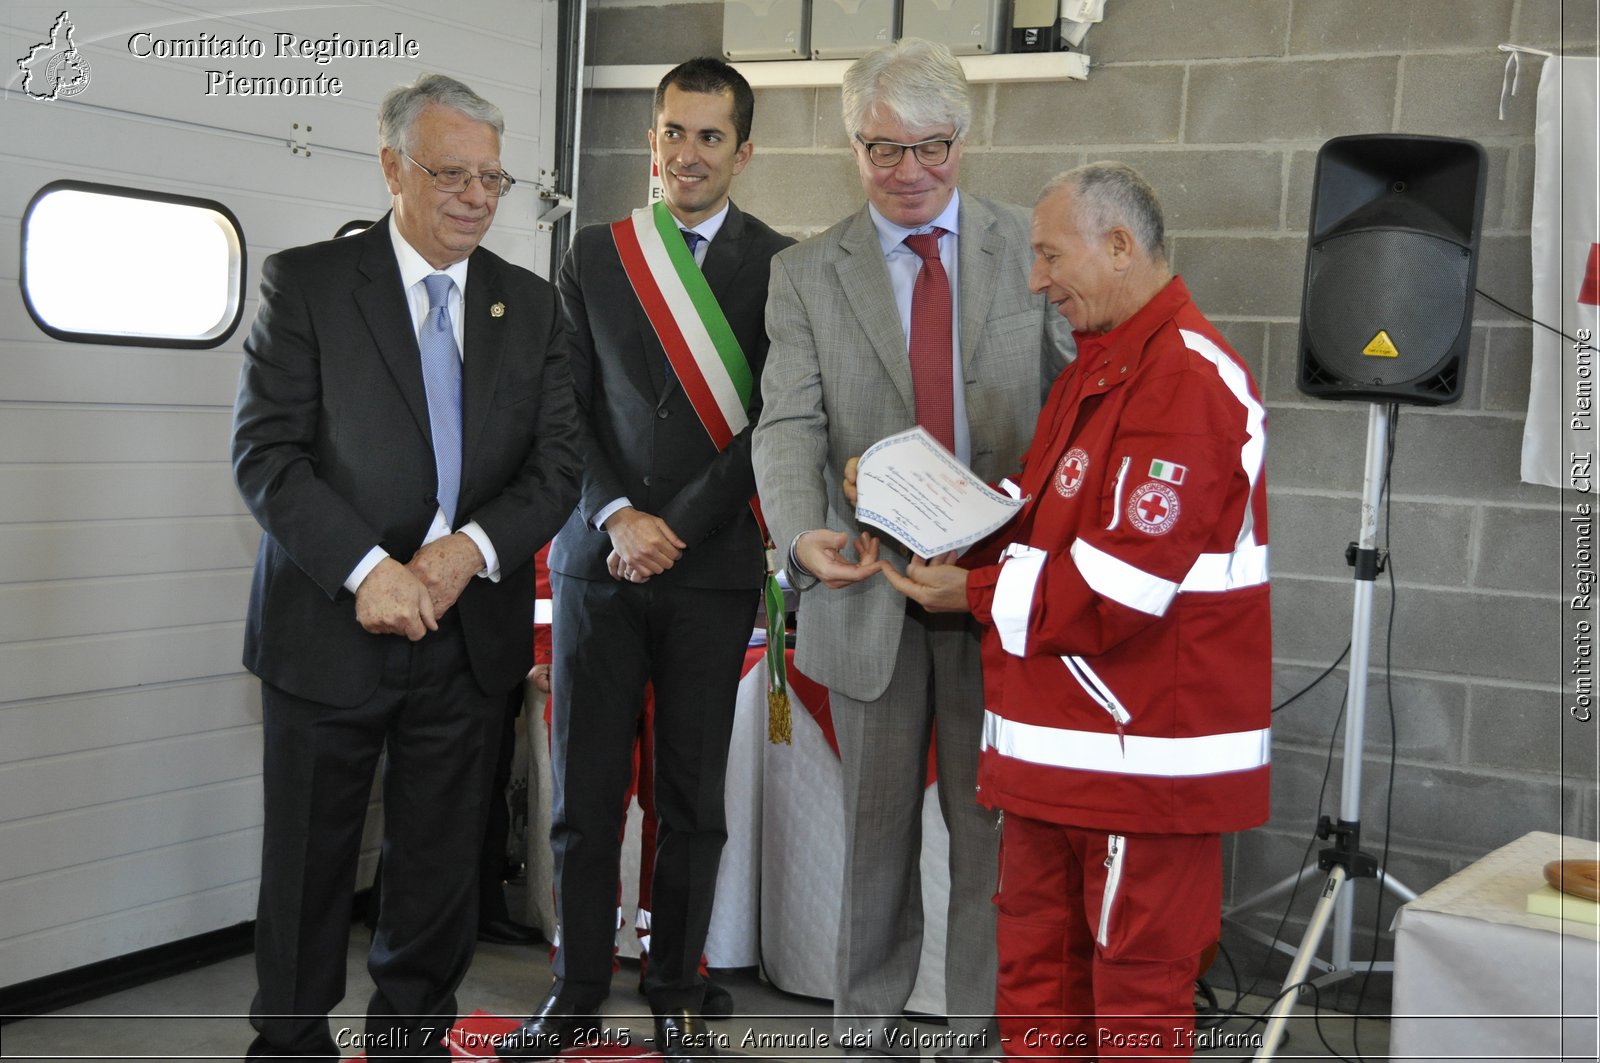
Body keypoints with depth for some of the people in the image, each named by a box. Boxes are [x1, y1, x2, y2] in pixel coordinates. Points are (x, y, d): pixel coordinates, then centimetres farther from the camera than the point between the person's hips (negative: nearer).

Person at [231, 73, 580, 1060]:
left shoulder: (531, 304, 9)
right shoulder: (306, 281, -1)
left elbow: (556, 465, 3)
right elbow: (266, 452, -9)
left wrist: (473, 549, -14)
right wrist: (366, 569, -19)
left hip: (471, 634, 3)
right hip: (329, 629, -3)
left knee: (441, 864, 11)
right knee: (309, 864, 8)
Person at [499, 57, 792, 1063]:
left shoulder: (779, 266, 3)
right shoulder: (594, 254, 10)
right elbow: (568, 409, 6)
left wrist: (678, 527, -9)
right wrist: (618, 517, -8)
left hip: (714, 565, -1)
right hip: (600, 558, 2)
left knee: (694, 796, 6)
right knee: (585, 792, 4)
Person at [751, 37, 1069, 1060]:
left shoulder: (1032, 249, 4)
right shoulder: (807, 274, 3)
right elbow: (789, 424, -7)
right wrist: (802, 530, -27)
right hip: (872, 592, 1)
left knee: (994, 827, 8)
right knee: (877, 827, 13)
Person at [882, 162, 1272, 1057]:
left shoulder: (1187, 381, -19)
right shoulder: (1097, 368, 16)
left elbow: (1119, 587, -23)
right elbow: (1047, 513, 19)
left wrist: (976, 595, -13)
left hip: (1147, 752, -10)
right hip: (1057, 742, 10)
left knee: (1136, 987, 3)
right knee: (1037, 964, 17)